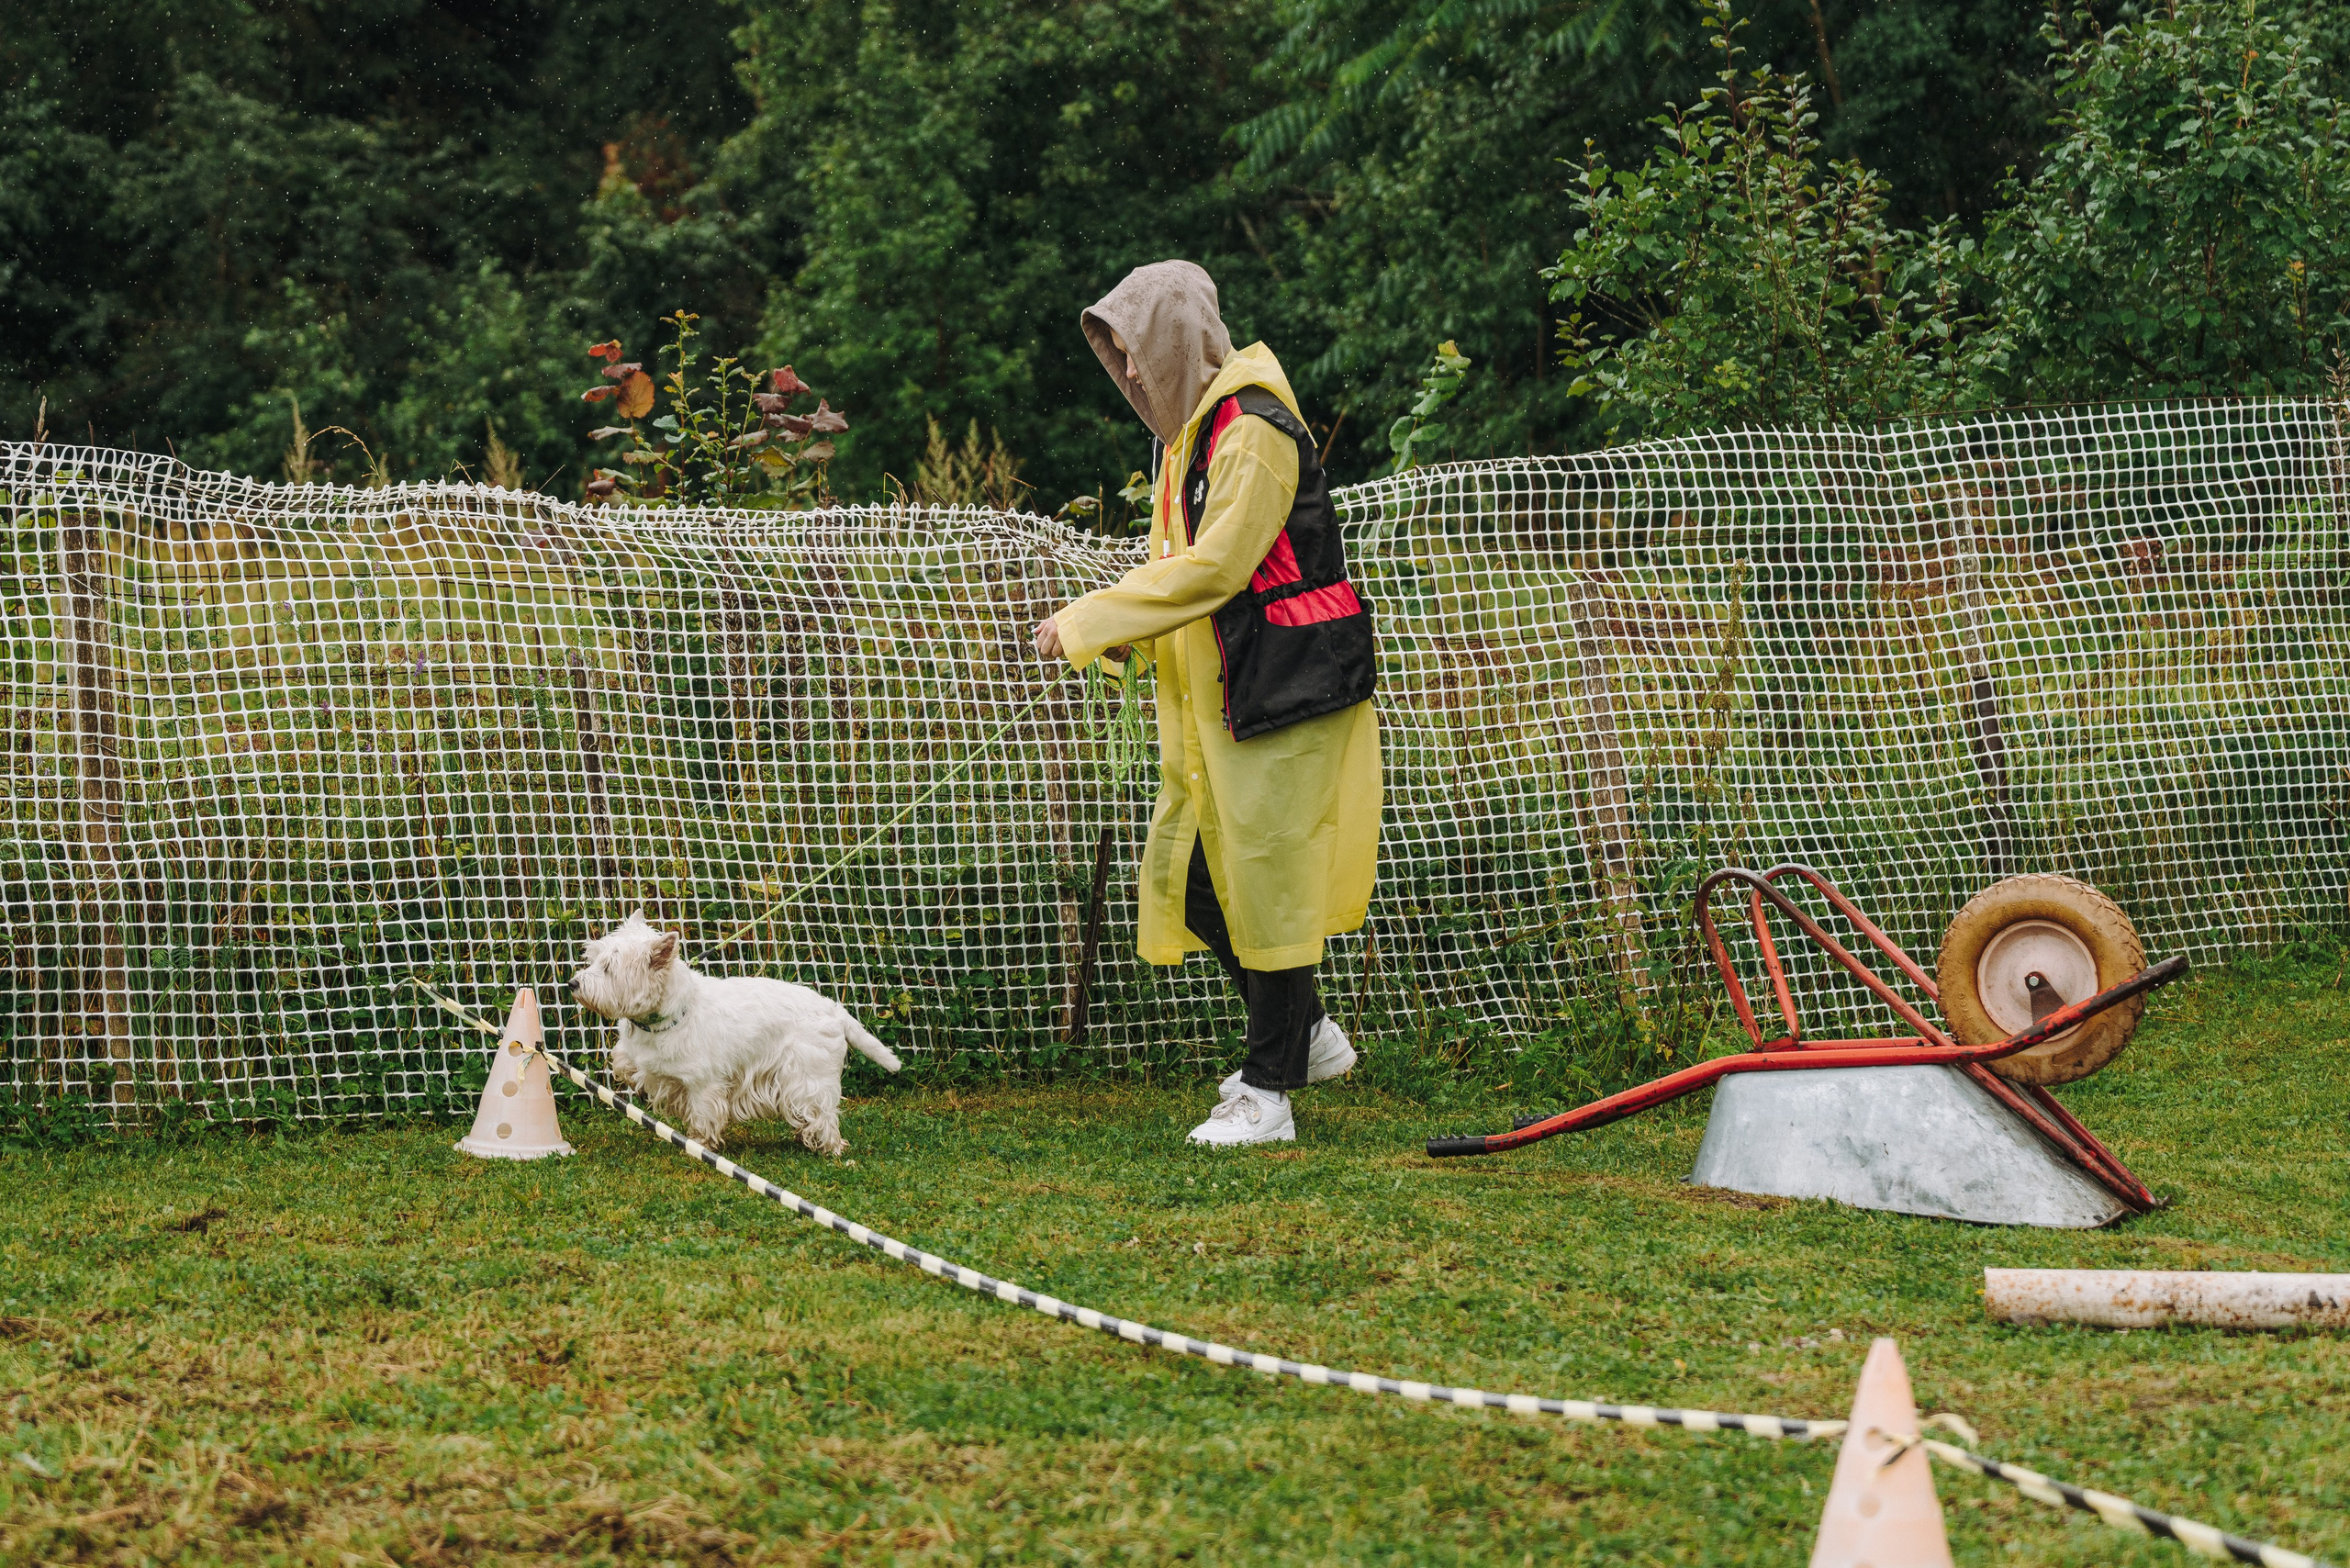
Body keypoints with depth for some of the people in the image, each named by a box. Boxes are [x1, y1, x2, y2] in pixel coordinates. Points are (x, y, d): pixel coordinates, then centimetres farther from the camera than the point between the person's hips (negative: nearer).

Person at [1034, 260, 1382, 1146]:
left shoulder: (1254, 431, -16)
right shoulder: (1189, 434, 15)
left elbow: (1216, 566, -23)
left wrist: (1091, 623, -20)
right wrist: (1119, 634, 0)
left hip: (1280, 690, -10)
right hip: (1211, 697, 10)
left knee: (1265, 879, -5)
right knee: (1187, 875, 10)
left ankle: (1268, 1092, 1)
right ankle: (1307, 1035, 25)